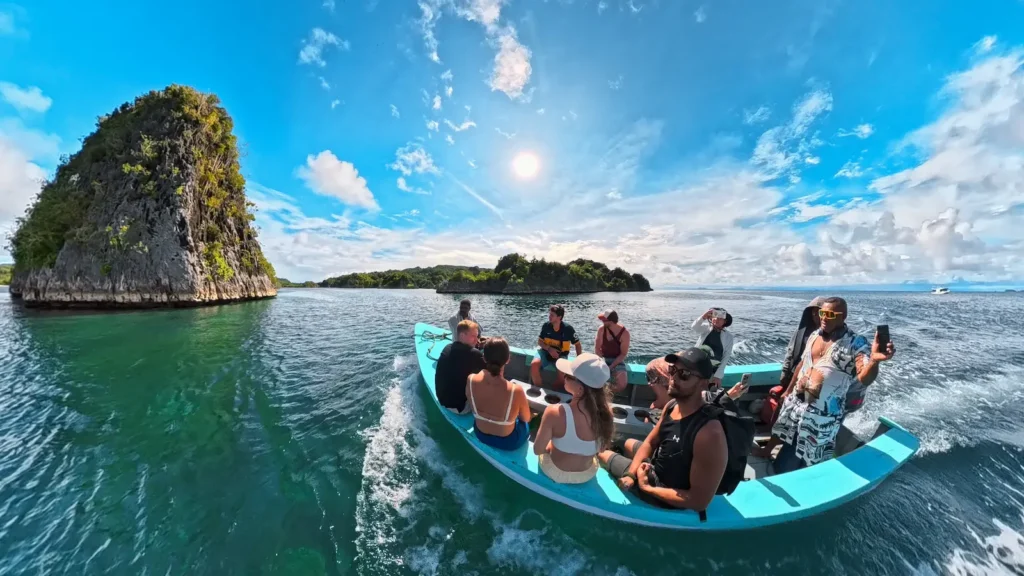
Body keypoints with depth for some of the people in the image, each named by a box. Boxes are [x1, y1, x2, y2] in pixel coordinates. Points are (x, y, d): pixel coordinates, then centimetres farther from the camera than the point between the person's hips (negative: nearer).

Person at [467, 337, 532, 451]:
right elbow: (526, 418, -14)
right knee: (525, 423, 31)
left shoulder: (471, 380, -26)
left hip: (480, 434, 3)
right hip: (508, 441, -3)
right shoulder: (516, 391, -36)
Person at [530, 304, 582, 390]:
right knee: (534, 364, -28)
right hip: (546, 352, 2)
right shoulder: (546, 325, -7)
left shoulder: (568, 328, -12)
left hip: (561, 355, -1)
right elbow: (539, 341, 2)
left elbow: (578, 344, -2)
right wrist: (549, 349, -17)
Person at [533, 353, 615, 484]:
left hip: (555, 473, -2)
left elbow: (537, 449, -20)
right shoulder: (606, 410, -24)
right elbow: (602, 447, -6)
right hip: (588, 474, 3)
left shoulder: (554, 412, -36)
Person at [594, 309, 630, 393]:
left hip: (617, 360, -1)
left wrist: (611, 367, -18)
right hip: (602, 359, 2)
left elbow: (623, 354, -10)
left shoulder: (624, 333, -16)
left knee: (622, 384, -26)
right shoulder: (601, 329, -9)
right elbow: (597, 348, -2)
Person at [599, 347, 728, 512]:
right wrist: (630, 474, -10)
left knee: (604, 454, 10)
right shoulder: (672, 405, -12)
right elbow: (650, 442, 0)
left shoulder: (710, 434, -38)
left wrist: (646, 488, -23)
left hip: (668, 498, -7)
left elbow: (700, 501, -31)